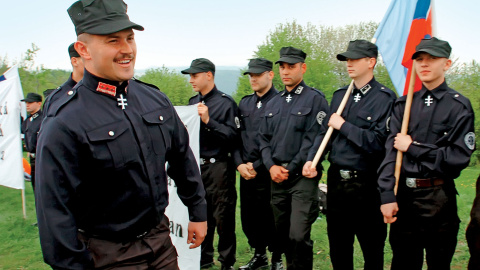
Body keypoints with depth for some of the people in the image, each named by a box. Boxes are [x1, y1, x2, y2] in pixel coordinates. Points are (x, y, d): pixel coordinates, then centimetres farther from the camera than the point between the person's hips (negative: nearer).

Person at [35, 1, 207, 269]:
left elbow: (183, 159, 10)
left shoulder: (156, 100, 0)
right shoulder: (64, 124, -19)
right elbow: (55, 210, -17)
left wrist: (198, 213, 14)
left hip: (161, 239, 6)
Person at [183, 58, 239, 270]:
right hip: (196, 165, 6)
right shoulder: (193, 102, 13)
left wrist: (208, 120, -20)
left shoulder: (226, 102, -7)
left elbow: (232, 135, -14)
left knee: (222, 217, 2)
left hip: (218, 167, -6)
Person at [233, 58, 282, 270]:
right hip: (246, 172, 6)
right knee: (249, 217, 13)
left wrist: (258, 166, -12)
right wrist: (239, 164, -1)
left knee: (270, 218, 2)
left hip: (267, 171, -6)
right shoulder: (245, 103, 13)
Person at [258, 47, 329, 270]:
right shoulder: (272, 104, 15)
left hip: (302, 176, -6)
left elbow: (314, 139, -11)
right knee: (282, 233, 12)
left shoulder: (315, 99, -4)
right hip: (277, 176, 6)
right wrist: (271, 166, -4)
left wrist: (290, 169, -13)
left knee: (298, 236, -12)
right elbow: (264, 138, 13)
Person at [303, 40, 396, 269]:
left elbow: (379, 142, -20)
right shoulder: (339, 95, 11)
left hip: (366, 186, -6)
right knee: (338, 245, 18)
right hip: (336, 181, 6)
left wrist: (343, 126, -14)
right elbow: (325, 132, 11)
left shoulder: (384, 98, -10)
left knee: (372, 248, 10)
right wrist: (311, 160, -4)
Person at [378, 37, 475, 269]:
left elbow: (458, 157, -12)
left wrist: (413, 147, -11)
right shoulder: (404, 104, 6)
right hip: (403, 195, 3)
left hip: (439, 198, -3)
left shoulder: (459, 106, -3)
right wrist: (387, 196, -12)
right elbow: (390, 151, -3)